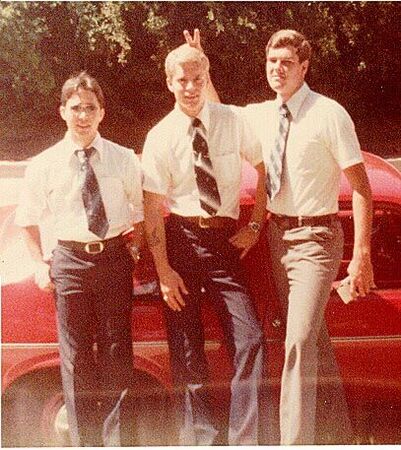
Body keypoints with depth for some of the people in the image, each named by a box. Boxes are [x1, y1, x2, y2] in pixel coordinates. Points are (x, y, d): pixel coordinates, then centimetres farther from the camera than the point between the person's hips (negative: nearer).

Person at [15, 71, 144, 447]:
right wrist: (40, 264, 6)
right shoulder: (44, 165, 1)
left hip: (114, 257, 0)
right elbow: (27, 219, 12)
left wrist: (135, 249, 1)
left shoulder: (124, 160, 1)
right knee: (76, 356, 5)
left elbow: (141, 211, 11)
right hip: (70, 261, 0)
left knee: (116, 352, 4)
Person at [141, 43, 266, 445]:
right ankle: (199, 437, 19)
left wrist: (254, 226, 5)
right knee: (186, 351, 4)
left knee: (249, 339, -9)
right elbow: (152, 209, -5)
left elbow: (263, 168, 13)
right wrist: (163, 270, -11)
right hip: (180, 240, -1)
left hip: (224, 239, 1)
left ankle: (244, 439, 3)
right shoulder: (161, 137, -3)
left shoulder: (232, 122, 2)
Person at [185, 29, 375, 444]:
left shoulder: (329, 114, -13)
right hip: (278, 234, 6)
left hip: (315, 237, -6)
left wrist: (362, 255, -17)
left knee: (299, 341, -14)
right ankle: (340, 433, 29)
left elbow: (361, 188, -13)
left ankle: (295, 440, -5)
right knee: (315, 340, 14)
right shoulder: (261, 115, 6)